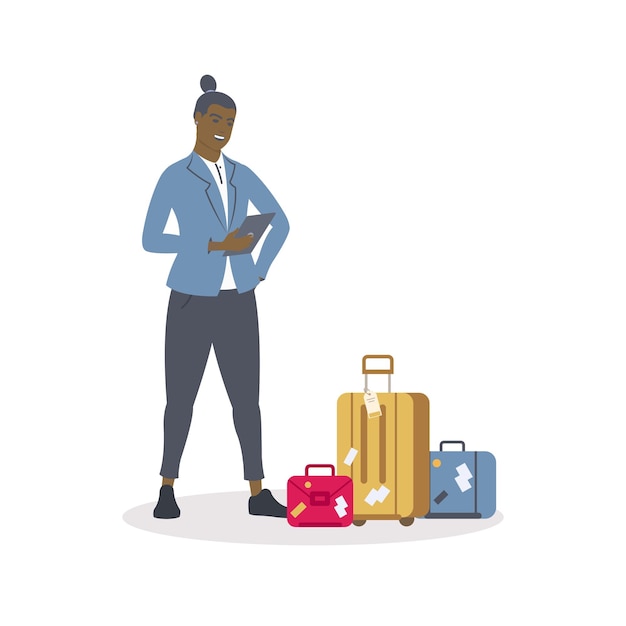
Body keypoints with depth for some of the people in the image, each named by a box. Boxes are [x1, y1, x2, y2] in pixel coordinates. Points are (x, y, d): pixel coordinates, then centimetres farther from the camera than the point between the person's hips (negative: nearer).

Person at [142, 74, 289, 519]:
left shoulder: (242, 175, 8)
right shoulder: (174, 176, -6)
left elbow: (280, 221, 20)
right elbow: (150, 240, -12)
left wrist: (261, 270, 7)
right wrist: (214, 246, -19)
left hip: (237, 303, 4)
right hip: (192, 301, -4)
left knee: (247, 397, 4)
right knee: (181, 398, 4)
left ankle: (258, 494, 11)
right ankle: (168, 487, 22)